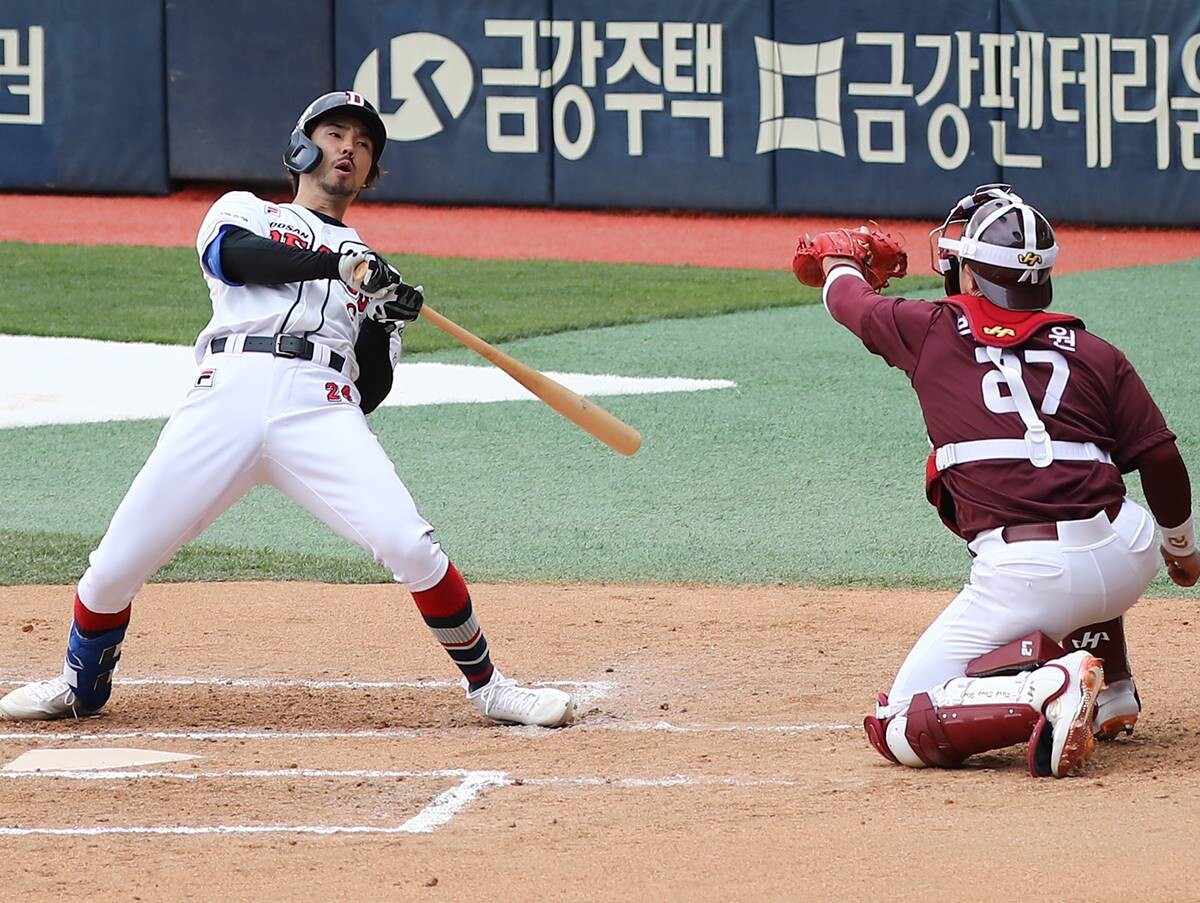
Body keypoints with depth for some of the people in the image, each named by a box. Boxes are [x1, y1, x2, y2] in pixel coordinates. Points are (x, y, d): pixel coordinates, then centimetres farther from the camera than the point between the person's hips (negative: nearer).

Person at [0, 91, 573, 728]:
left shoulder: (374, 272, 29)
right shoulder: (242, 213, 24)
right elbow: (234, 256, -2)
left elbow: (369, 394, 19)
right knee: (115, 565, -5)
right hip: (228, 390, -1)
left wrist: (382, 325, 0)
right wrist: (343, 264, -10)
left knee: (408, 545, -21)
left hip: (322, 409, 1)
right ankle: (81, 686, 22)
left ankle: (485, 686, -5)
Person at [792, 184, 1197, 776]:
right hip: (1128, 561, 4)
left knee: (898, 732, 2)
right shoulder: (1093, 353, 12)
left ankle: (1048, 689, -21)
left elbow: (847, 297, 29)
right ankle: (1110, 696, 33)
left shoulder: (931, 333, 9)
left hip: (1022, 574, -4)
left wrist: (840, 257, 54)